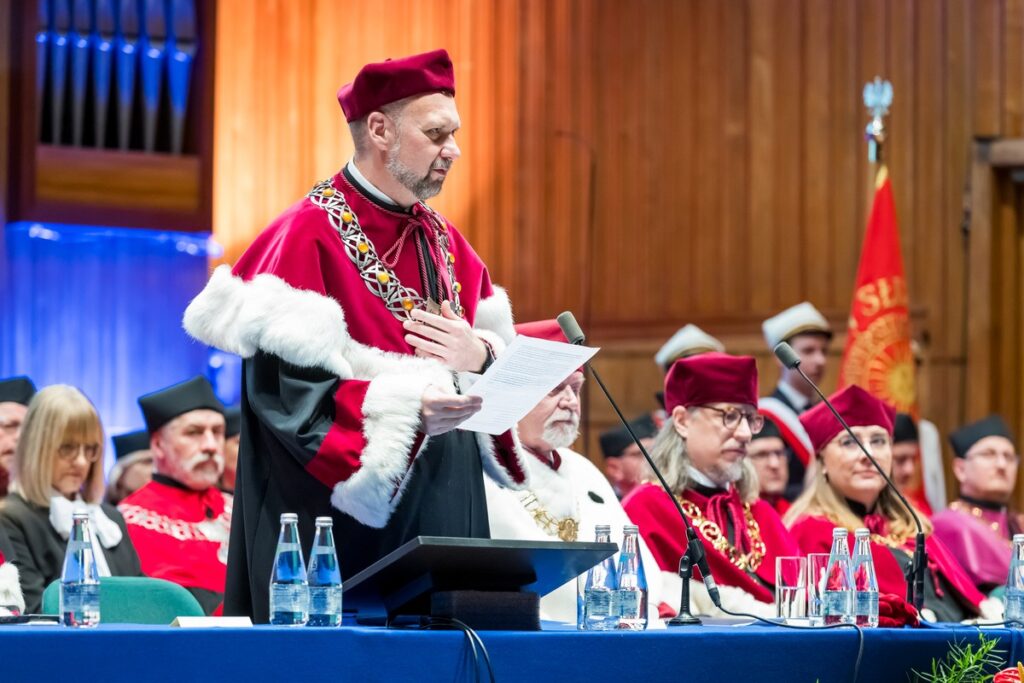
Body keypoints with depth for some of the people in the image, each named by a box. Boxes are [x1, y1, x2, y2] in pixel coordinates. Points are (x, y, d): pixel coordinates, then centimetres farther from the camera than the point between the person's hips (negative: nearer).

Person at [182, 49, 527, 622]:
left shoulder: (446, 244, 14)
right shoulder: (309, 237, -9)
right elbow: (288, 390, -17)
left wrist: (482, 356, -8)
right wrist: (408, 408, -27)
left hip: (446, 512, 7)